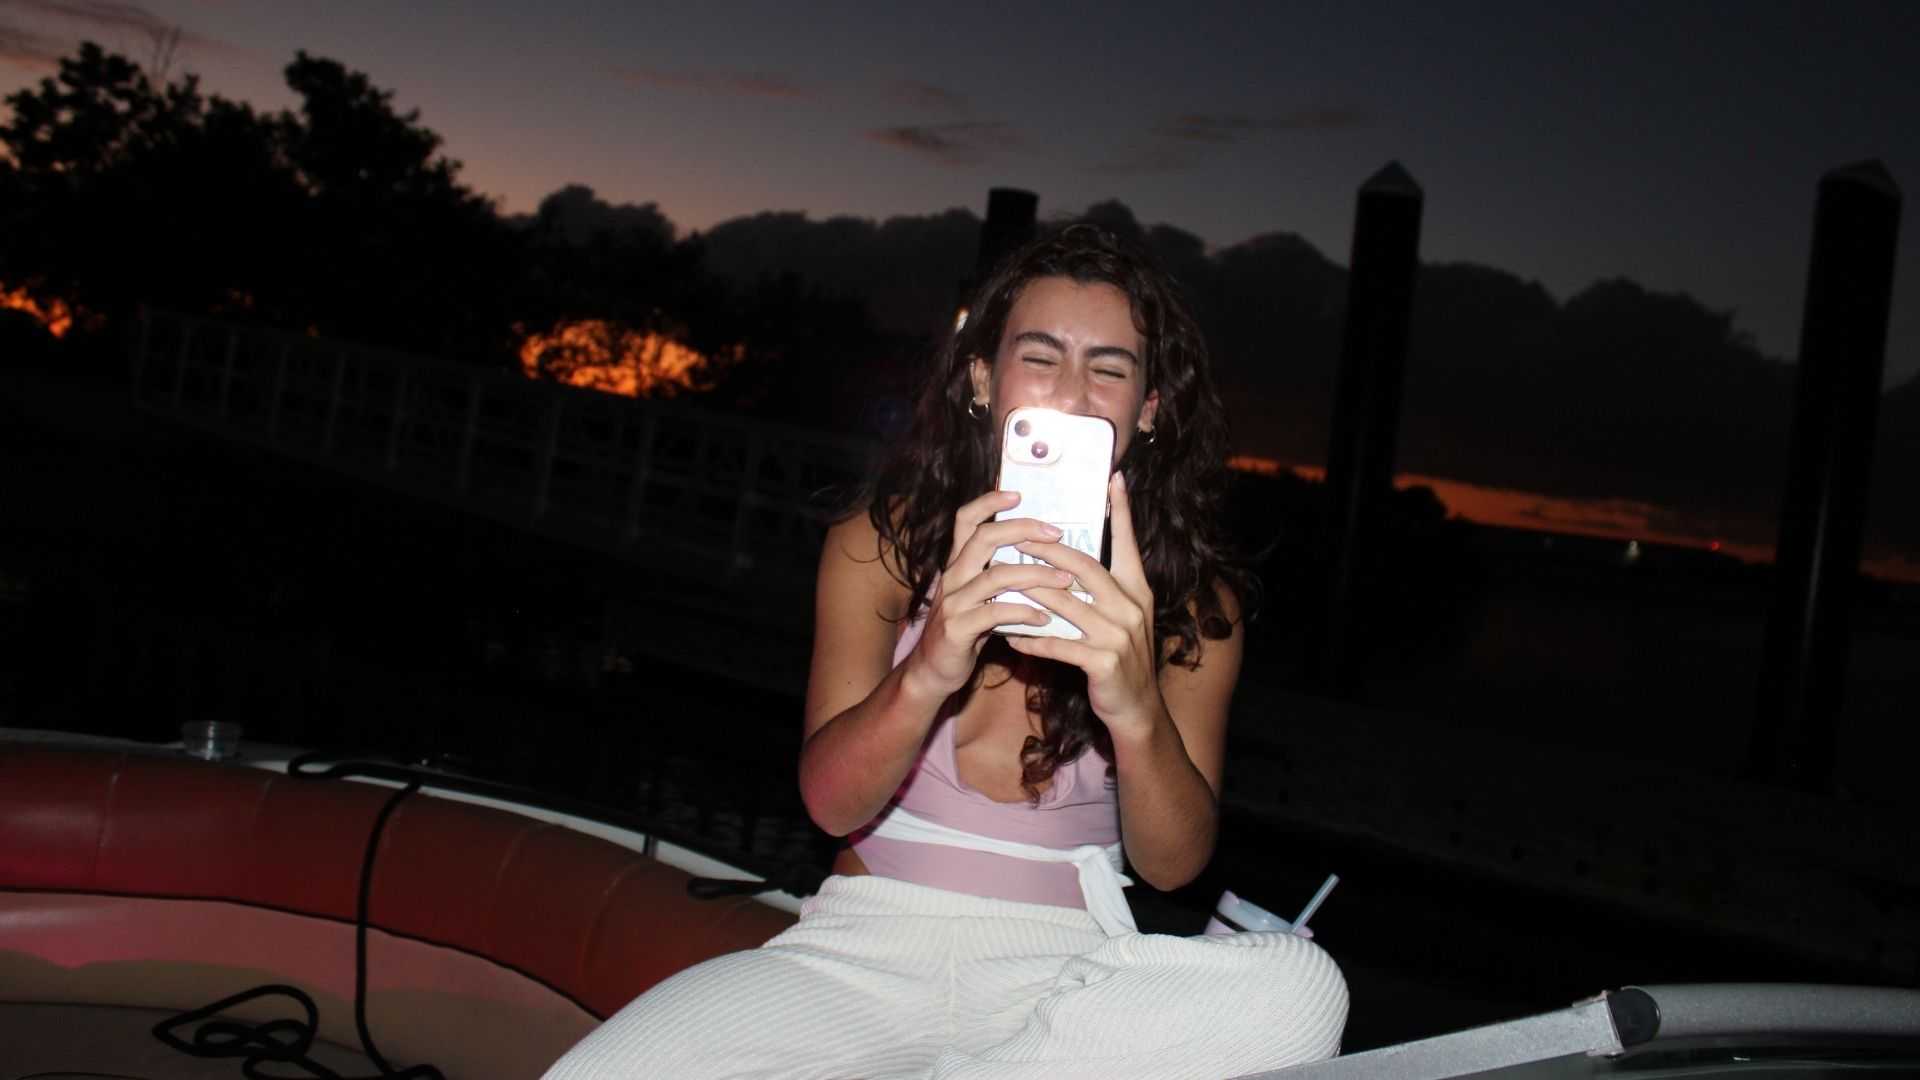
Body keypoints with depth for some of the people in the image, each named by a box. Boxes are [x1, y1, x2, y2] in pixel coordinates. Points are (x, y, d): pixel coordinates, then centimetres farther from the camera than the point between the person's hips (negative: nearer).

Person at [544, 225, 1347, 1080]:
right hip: (869, 946, -2)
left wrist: (1137, 712, -30)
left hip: (1063, 974, 3)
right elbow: (831, 803, -9)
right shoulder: (881, 544, 1)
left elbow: (1174, 865, -8)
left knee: (1300, 987, -32)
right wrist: (926, 675, -31)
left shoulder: (1192, 597, 2)